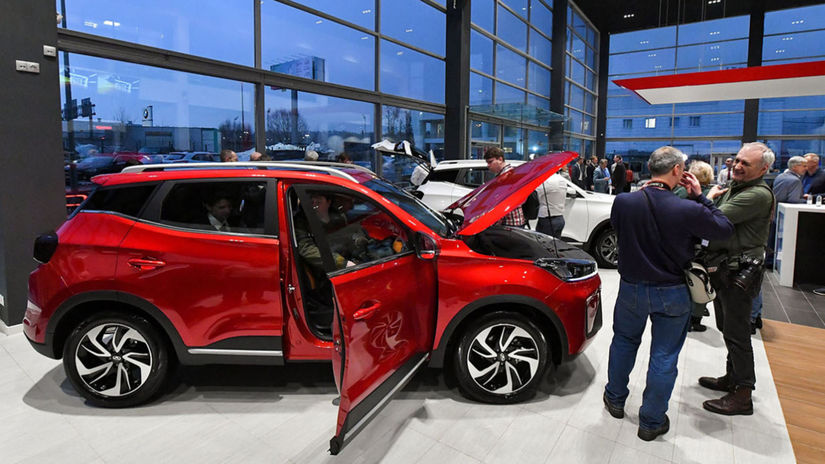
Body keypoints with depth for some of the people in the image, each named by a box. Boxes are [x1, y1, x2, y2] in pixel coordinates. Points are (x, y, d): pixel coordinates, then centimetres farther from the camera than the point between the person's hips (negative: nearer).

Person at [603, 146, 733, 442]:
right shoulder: (689, 210, -22)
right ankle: (652, 422, 26)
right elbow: (725, 229, -6)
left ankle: (615, 400, 40)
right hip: (672, 295, -2)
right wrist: (700, 197, -2)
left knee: (624, 342, 24)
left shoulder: (624, 202, -15)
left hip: (632, 289, 3)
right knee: (664, 357, 12)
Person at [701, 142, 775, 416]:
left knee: (736, 333, -3)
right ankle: (732, 378, 34)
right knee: (727, 328, 19)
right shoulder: (732, 187, 14)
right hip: (723, 268, 10)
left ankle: (743, 395, 7)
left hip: (740, 272, -10)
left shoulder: (759, 194, -17)